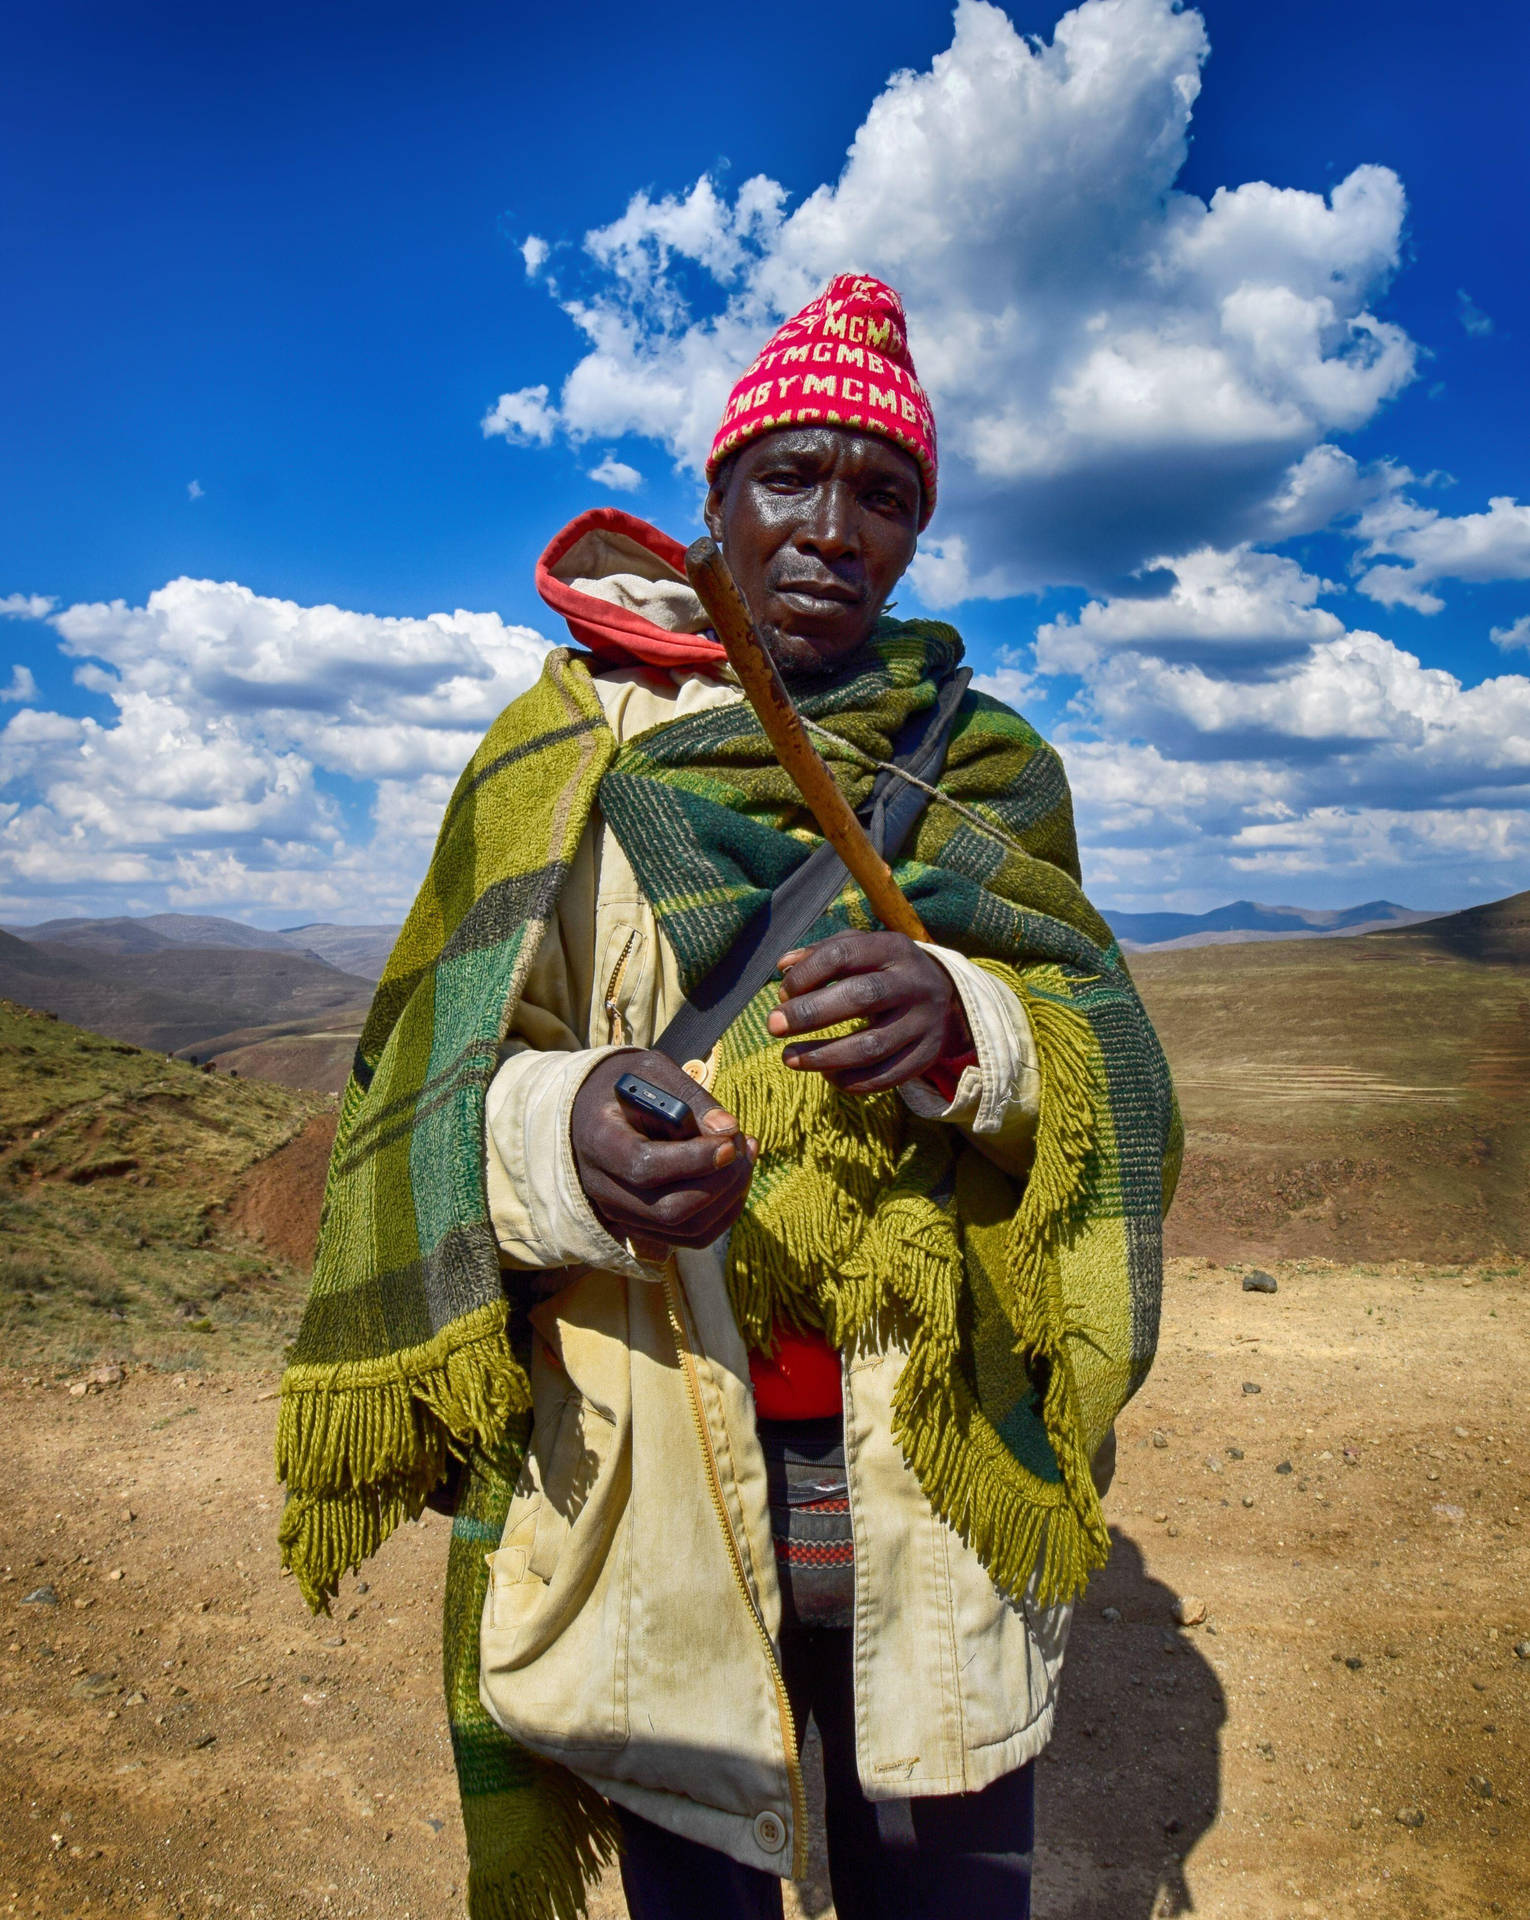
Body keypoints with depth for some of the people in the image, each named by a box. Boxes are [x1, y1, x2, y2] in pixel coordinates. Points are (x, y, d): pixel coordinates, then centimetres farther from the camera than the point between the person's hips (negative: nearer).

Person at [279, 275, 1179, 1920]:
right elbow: (437, 1090, -6)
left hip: (931, 1477, 2)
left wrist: (961, 1025, -25)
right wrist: (556, 1136, -29)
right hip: (644, 1465, -1)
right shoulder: (564, 747, 1)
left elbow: (1106, 1060, -3)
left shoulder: (985, 766, 7)